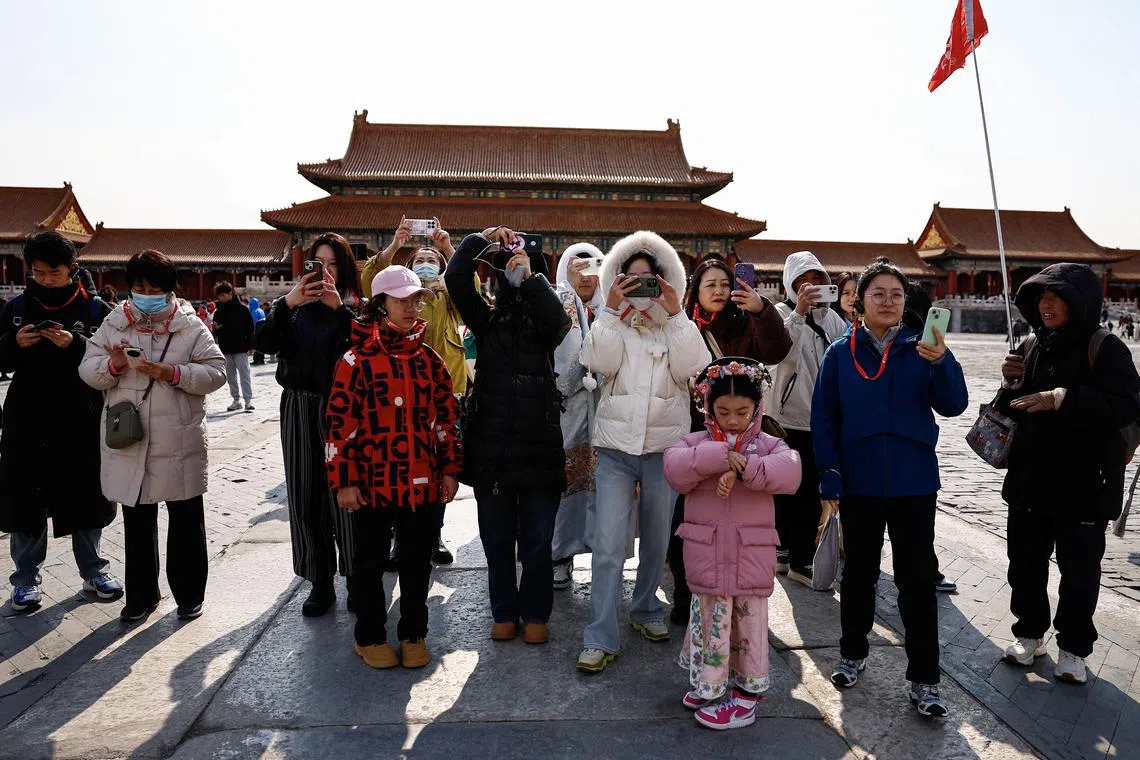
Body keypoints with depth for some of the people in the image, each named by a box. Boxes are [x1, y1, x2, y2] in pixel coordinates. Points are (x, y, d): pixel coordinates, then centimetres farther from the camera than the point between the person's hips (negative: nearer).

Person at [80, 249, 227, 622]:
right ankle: (141, 595, 31)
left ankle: (189, 594, 24)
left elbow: (216, 372, -8)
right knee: (137, 524, 15)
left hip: (180, 444, -2)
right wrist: (112, 364, -17)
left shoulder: (191, 326, -3)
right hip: (128, 441, 3)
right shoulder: (113, 324, 5)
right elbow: (88, 370, 4)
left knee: (186, 522, 9)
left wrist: (173, 373, -21)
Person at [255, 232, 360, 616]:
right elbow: (263, 343, -5)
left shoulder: (356, 306, 2)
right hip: (299, 408, 3)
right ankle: (320, 582, 17)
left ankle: (356, 580, 11)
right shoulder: (294, 304, 10)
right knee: (305, 495, 6)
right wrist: (287, 303, -19)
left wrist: (339, 308, -24)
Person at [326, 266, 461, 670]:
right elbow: (341, 422, -9)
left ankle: (413, 633, 30)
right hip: (373, 482, -3)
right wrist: (344, 480, -11)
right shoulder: (357, 360, -7)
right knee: (371, 561, 12)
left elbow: (447, 417, 9)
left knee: (417, 560, 13)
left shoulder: (430, 359, 6)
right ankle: (370, 637, 30)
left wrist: (450, 469, 6)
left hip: (422, 482, 4)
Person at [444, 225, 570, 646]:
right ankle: (504, 611, 28)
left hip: (539, 445, -1)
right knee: (496, 537, 12)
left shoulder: (545, 320, 3)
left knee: (537, 539, 8)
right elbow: (456, 277, -8)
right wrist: (482, 239, -3)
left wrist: (529, 277, -16)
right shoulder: (487, 318, 6)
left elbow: (559, 318, -21)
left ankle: (535, 613, 25)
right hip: (491, 445, 2)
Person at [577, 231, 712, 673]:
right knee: (608, 545, -6)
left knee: (656, 539, 14)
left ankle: (646, 609, 36)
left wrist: (675, 313, -14)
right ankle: (601, 638, 2)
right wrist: (611, 309, -15)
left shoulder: (679, 326, 8)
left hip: (664, 446, 2)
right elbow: (600, 362, -13)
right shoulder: (611, 323, 6)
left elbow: (690, 368, -11)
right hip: (616, 445, -1)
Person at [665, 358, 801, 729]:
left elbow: (790, 472, -19)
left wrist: (742, 470, -27)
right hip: (706, 550, 0)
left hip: (752, 552, 0)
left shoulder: (769, 445, 2)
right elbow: (674, 468, -18)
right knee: (711, 616, 9)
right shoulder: (696, 442, 3)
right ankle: (708, 686, 25)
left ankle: (747, 691, 25)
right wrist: (722, 456, -25)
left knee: (750, 618, 10)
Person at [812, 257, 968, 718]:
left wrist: (941, 362, -28)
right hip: (859, 483, 0)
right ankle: (853, 654, 33)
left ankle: (924, 679, 16)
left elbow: (953, 406, -10)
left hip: (914, 482, 0)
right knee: (858, 571, 14)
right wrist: (829, 475, -8)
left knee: (917, 579, 4)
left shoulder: (921, 350, 0)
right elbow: (823, 418, -1)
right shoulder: (841, 354, 0)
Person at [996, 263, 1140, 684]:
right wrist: (1012, 383, -6)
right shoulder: (1031, 347, 8)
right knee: (1025, 562, 14)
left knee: (1079, 570, 8)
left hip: (1083, 486, -5)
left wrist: (1063, 398, -30)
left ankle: (1073, 649, 25)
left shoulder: (1105, 348, -10)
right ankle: (1030, 633, 32)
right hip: (1029, 479, 6)